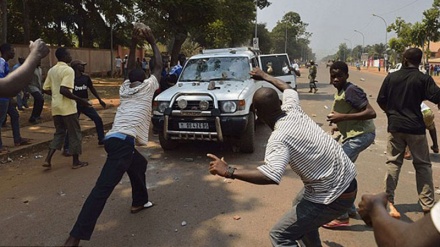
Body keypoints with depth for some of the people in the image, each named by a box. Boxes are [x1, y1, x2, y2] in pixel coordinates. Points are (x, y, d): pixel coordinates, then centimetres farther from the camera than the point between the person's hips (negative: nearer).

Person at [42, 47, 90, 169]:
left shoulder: (51, 70, 11)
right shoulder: (68, 70, -14)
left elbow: (45, 89, 14)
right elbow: (63, 90, -25)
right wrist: (80, 100, -19)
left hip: (56, 107, 8)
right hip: (67, 108, -8)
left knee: (59, 133, 17)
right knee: (75, 133, 5)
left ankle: (48, 160, 7)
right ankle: (76, 162, 13)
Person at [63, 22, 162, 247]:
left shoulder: (125, 88, 24)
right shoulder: (146, 87, 11)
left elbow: (129, 69, 38)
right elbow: (159, 66, 23)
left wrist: (133, 44, 35)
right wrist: (152, 42, 30)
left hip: (113, 138, 8)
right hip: (124, 140, -8)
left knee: (139, 163, 32)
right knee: (103, 188, -14)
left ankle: (139, 201, 40)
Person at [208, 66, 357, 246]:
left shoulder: (279, 138, -25)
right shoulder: (292, 108, -1)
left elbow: (271, 176, -41)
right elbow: (288, 89, 23)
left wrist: (228, 172, -33)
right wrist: (265, 77, 35)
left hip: (335, 196, -9)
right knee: (299, 205, 34)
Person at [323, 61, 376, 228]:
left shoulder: (351, 91, -16)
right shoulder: (340, 92, 13)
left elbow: (371, 113, -23)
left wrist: (343, 117, -25)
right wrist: (339, 126, 12)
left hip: (360, 135, -11)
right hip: (353, 135, 11)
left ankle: (342, 217, -2)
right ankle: (350, 209, 30)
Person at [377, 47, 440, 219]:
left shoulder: (391, 77, 1)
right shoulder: (423, 79, -7)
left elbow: (381, 100, 5)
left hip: (395, 126, 2)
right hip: (415, 127, -2)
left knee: (393, 163, 9)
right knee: (422, 165, 10)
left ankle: (389, 202, 3)